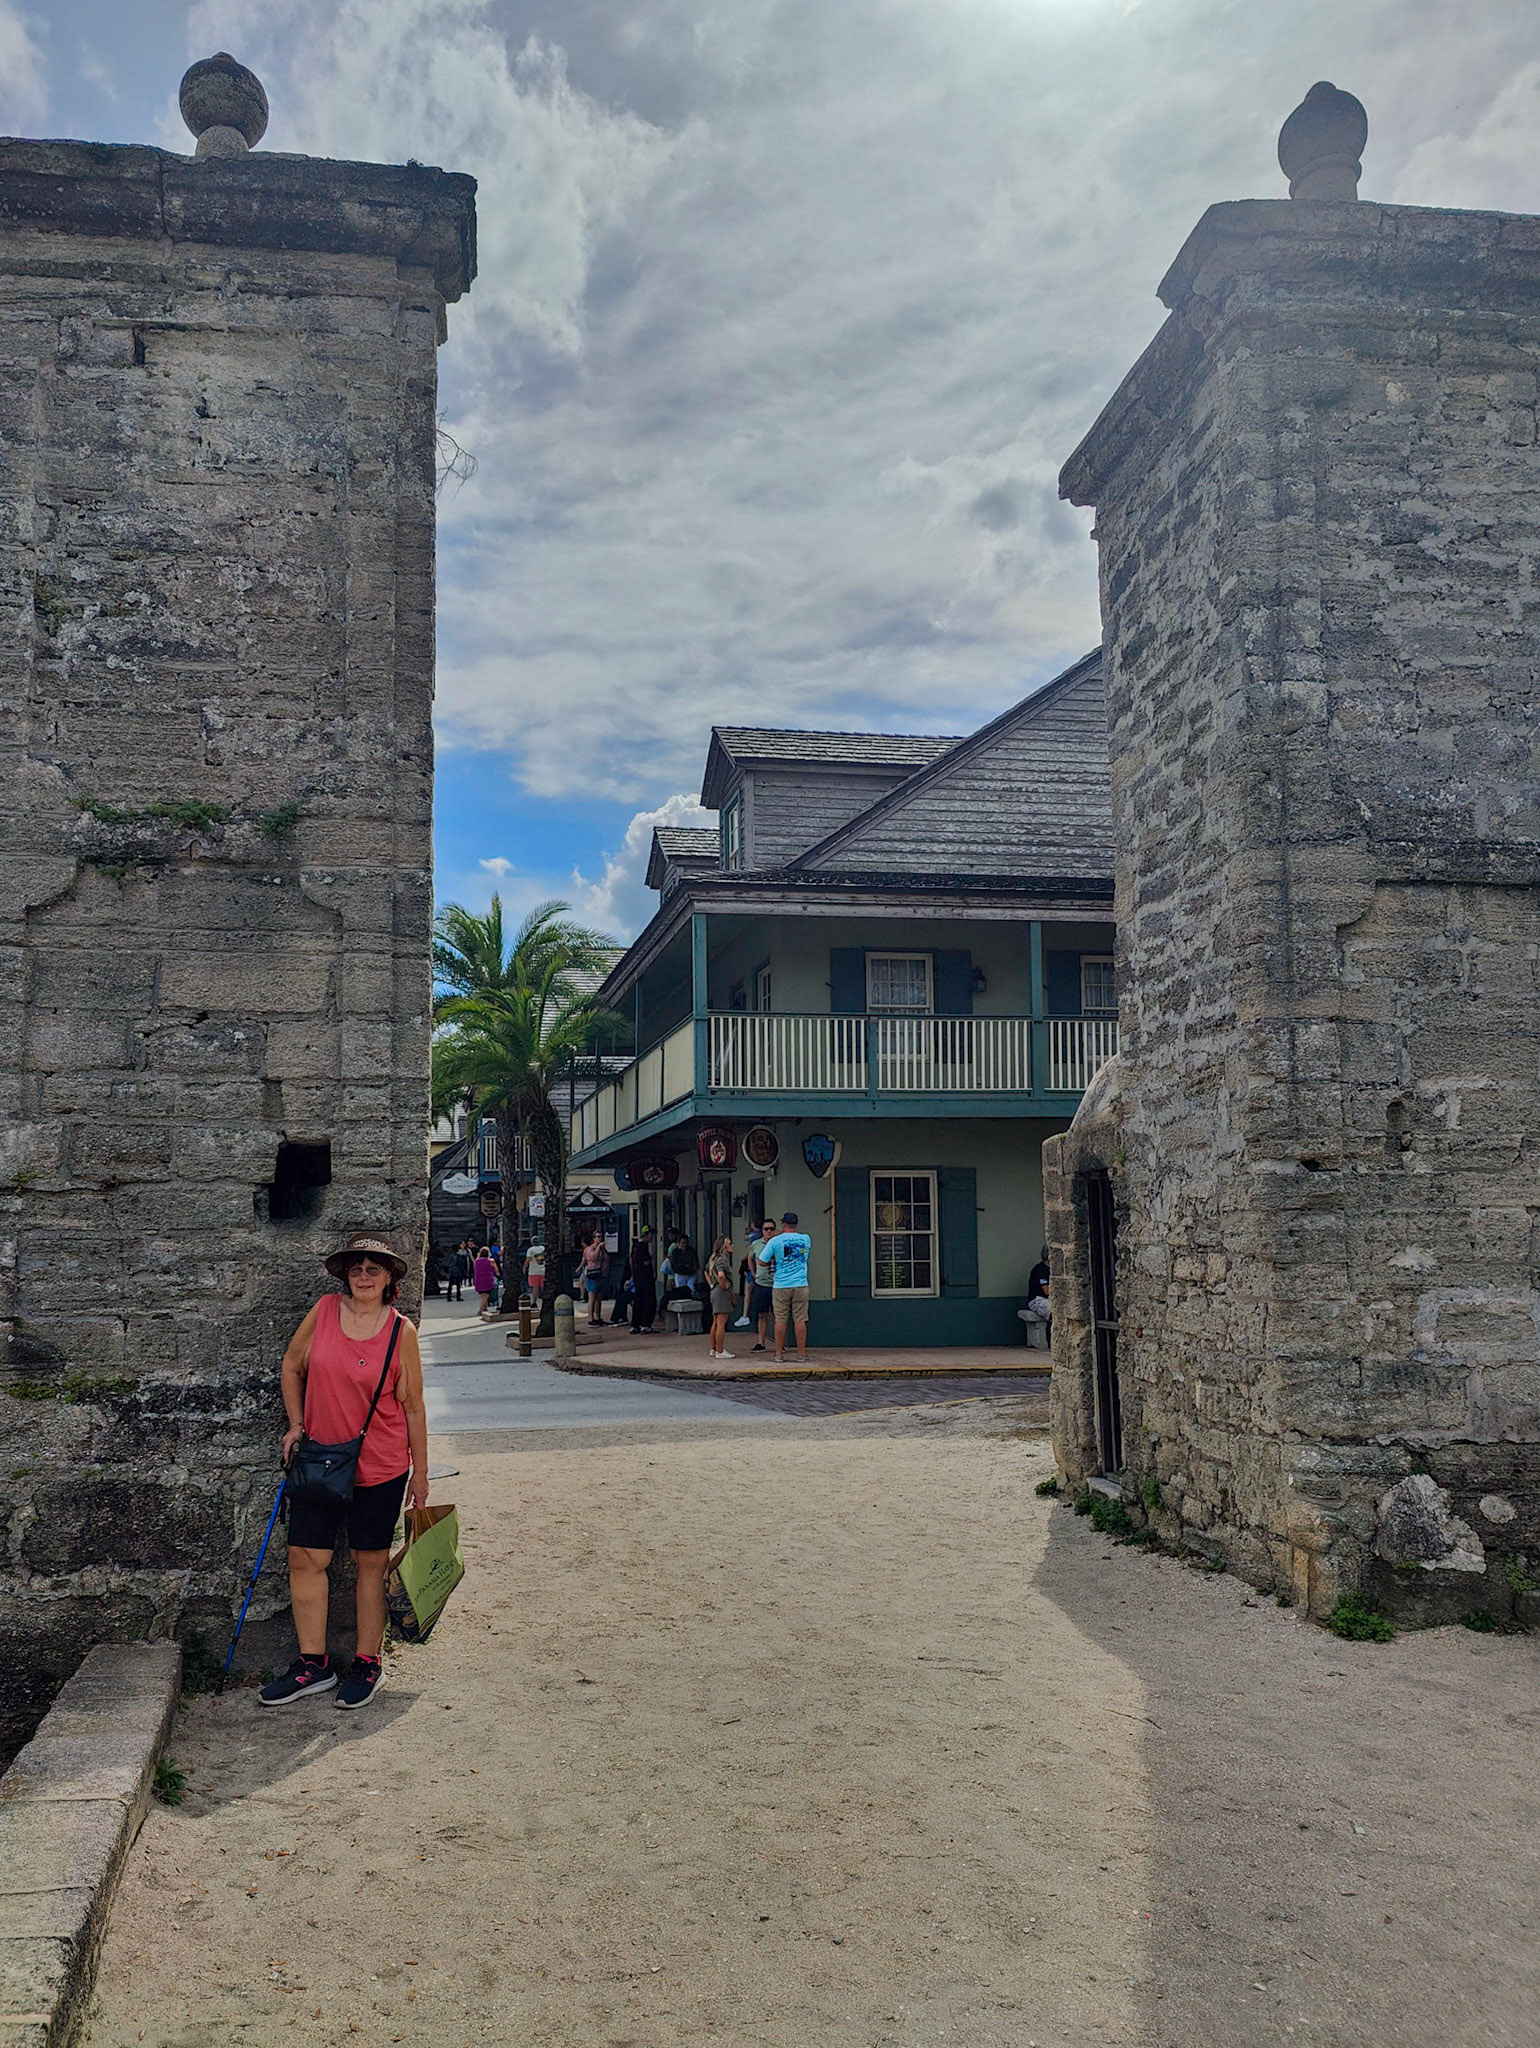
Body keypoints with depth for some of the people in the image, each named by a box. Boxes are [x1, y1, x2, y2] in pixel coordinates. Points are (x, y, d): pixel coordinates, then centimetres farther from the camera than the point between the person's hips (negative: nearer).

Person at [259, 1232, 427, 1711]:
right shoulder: (325, 1311, -2)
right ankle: (313, 1665, 20)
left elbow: (413, 1407, -2)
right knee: (305, 1558, 6)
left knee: (370, 1563, 7)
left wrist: (420, 1473, 0)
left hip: (380, 1467, -3)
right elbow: (292, 1366, 13)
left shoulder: (400, 1331, -7)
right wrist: (295, 1425, 4)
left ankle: (367, 1663, 21)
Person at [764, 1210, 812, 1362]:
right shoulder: (805, 1239, 4)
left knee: (780, 1320, 4)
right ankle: (802, 1353, 5)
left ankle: (779, 1354, 6)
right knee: (800, 1319, 4)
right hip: (800, 1285, 2)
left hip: (781, 1286, -2)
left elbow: (762, 1262, -2)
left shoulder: (775, 1241, -5)